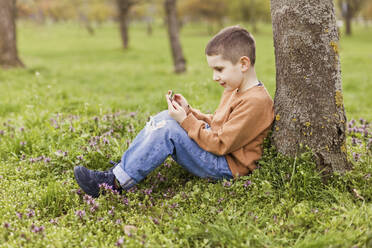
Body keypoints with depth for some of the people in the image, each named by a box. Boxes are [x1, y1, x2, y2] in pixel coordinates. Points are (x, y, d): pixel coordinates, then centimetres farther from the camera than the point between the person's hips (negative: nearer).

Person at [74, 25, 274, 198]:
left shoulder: (256, 102, -21)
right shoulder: (234, 90, 13)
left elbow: (221, 145, -24)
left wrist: (186, 121, -20)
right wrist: (189, 112, 4)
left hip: (226, 167, -11)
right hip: (214, 147, 11)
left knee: (168, 129, -25)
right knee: (165, 117, 3)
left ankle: (117, 182, -20)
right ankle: (120, 169, -4)